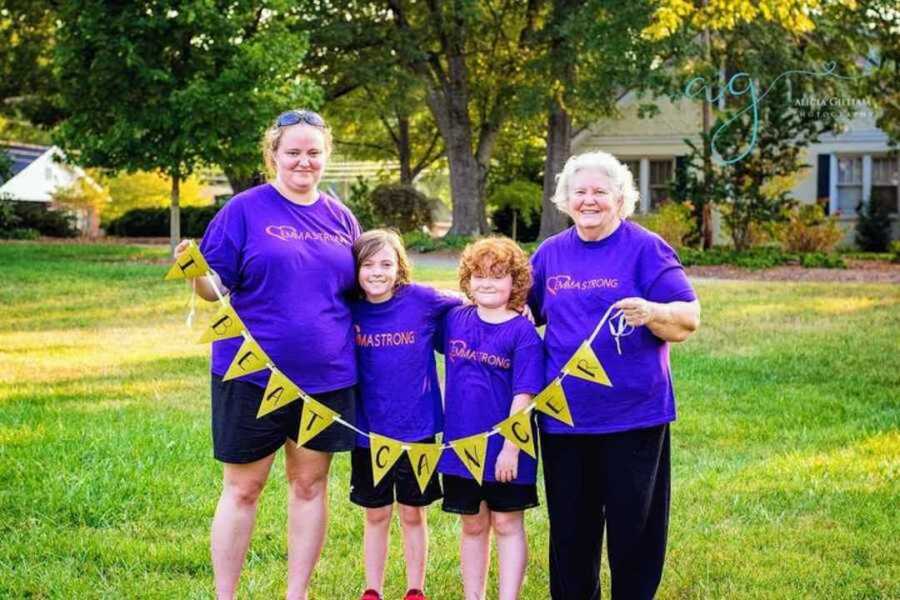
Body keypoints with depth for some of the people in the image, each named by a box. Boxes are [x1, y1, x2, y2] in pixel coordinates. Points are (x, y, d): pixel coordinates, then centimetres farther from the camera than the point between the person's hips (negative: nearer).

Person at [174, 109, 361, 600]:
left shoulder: (340, 218, 9)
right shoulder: (245, 210, -4)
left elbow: (355, 290, 20)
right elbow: (215, 288, -6)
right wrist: (196, 274, -26)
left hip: (325, 376, 4)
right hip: (253, 374, -4)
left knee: (309, 484, 11)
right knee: (242, 488, 5)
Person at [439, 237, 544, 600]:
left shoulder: (522, 332, -11)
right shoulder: (455, 320, 2)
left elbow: (524, 395, -14)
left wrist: (510, 447, -17)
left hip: (503, 447, -4)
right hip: (461, 444, 4)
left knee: (506, 525, 7)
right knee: (473, 526, 16)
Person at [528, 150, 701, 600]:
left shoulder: (645, 248, -4)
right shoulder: (550, 253, 10)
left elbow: (688, 319, -9)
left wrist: (653, 313, -29)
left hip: (633, 415, -4)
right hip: (563, 417, 4)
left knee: (633, 528, 4)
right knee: (570, 529, 12)